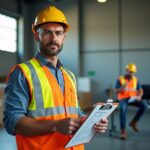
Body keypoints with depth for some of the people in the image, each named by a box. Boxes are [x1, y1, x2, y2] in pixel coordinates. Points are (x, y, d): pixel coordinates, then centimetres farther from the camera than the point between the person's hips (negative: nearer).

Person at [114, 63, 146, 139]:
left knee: (143, 106, -25)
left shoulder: (136, 79, 8)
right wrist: (123, 87, -26)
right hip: (123, 99, -4)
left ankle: (133, 122, -5)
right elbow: (116, 91, -7)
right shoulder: (120, 79, -3)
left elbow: (140, 90, 10)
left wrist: (139, 96, -12)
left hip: (133, 99, 4)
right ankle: (123, 131, -33)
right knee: (123, 109, -36)